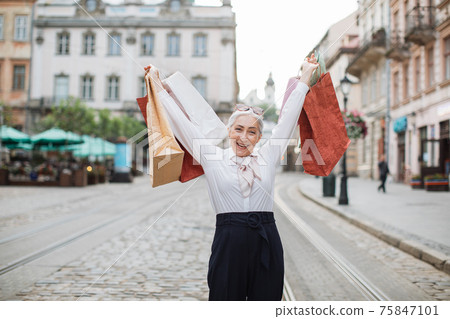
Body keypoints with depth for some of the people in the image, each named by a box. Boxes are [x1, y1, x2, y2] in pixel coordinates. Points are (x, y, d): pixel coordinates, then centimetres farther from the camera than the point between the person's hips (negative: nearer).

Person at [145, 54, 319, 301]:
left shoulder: (268, 156, 10)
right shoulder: (211, 156, 6)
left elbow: (288, 116, 15)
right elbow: (181, 121, 10)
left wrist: (305, 75, 21)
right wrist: (158, 86, 14)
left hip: (266, 242, 2)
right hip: (228, 242, -1)